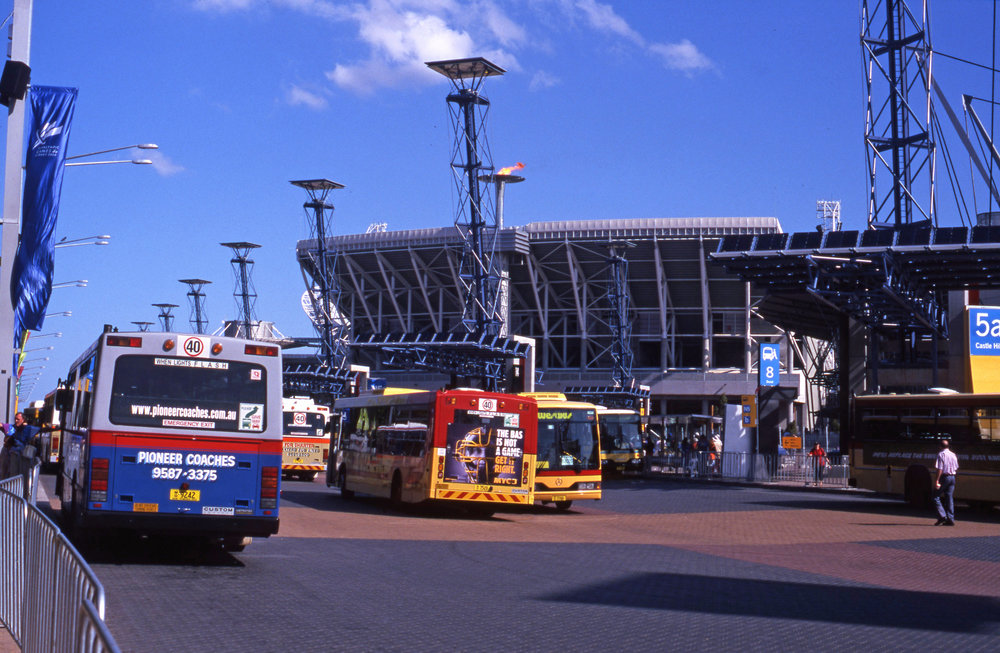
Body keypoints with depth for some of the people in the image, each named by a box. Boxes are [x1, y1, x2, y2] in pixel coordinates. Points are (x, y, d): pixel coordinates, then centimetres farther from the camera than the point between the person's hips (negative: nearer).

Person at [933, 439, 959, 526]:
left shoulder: (941, 454, -8)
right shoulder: (953, 455, 13)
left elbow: (940, 469, -15)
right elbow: (956, 469, 16)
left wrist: (937, 480, -17)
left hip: (944, 477, -7)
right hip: (952, 477, 7)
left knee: (936, 496, 0)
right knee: (950, 498, 8)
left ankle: (942, 516, -11)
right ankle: (950, 519, 5)